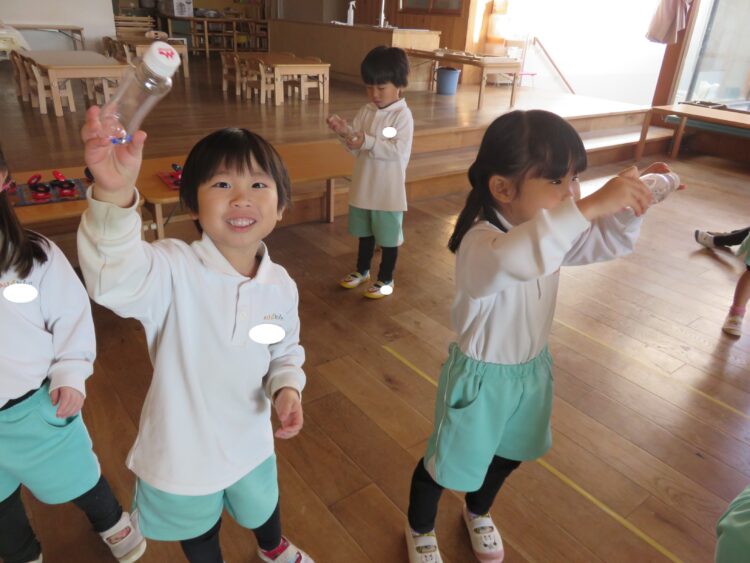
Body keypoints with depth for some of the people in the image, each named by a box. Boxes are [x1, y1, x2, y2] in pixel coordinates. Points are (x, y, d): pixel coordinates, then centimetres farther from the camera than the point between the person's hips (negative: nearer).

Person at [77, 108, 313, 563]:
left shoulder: (280, 285, -15)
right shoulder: (174, 272, -29)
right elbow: (115, 277, -51)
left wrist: (287, 388, -20)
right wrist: (115, 193, -68)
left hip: (251, 443, 3)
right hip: (182, 452, -3)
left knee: (262, 509, 35)